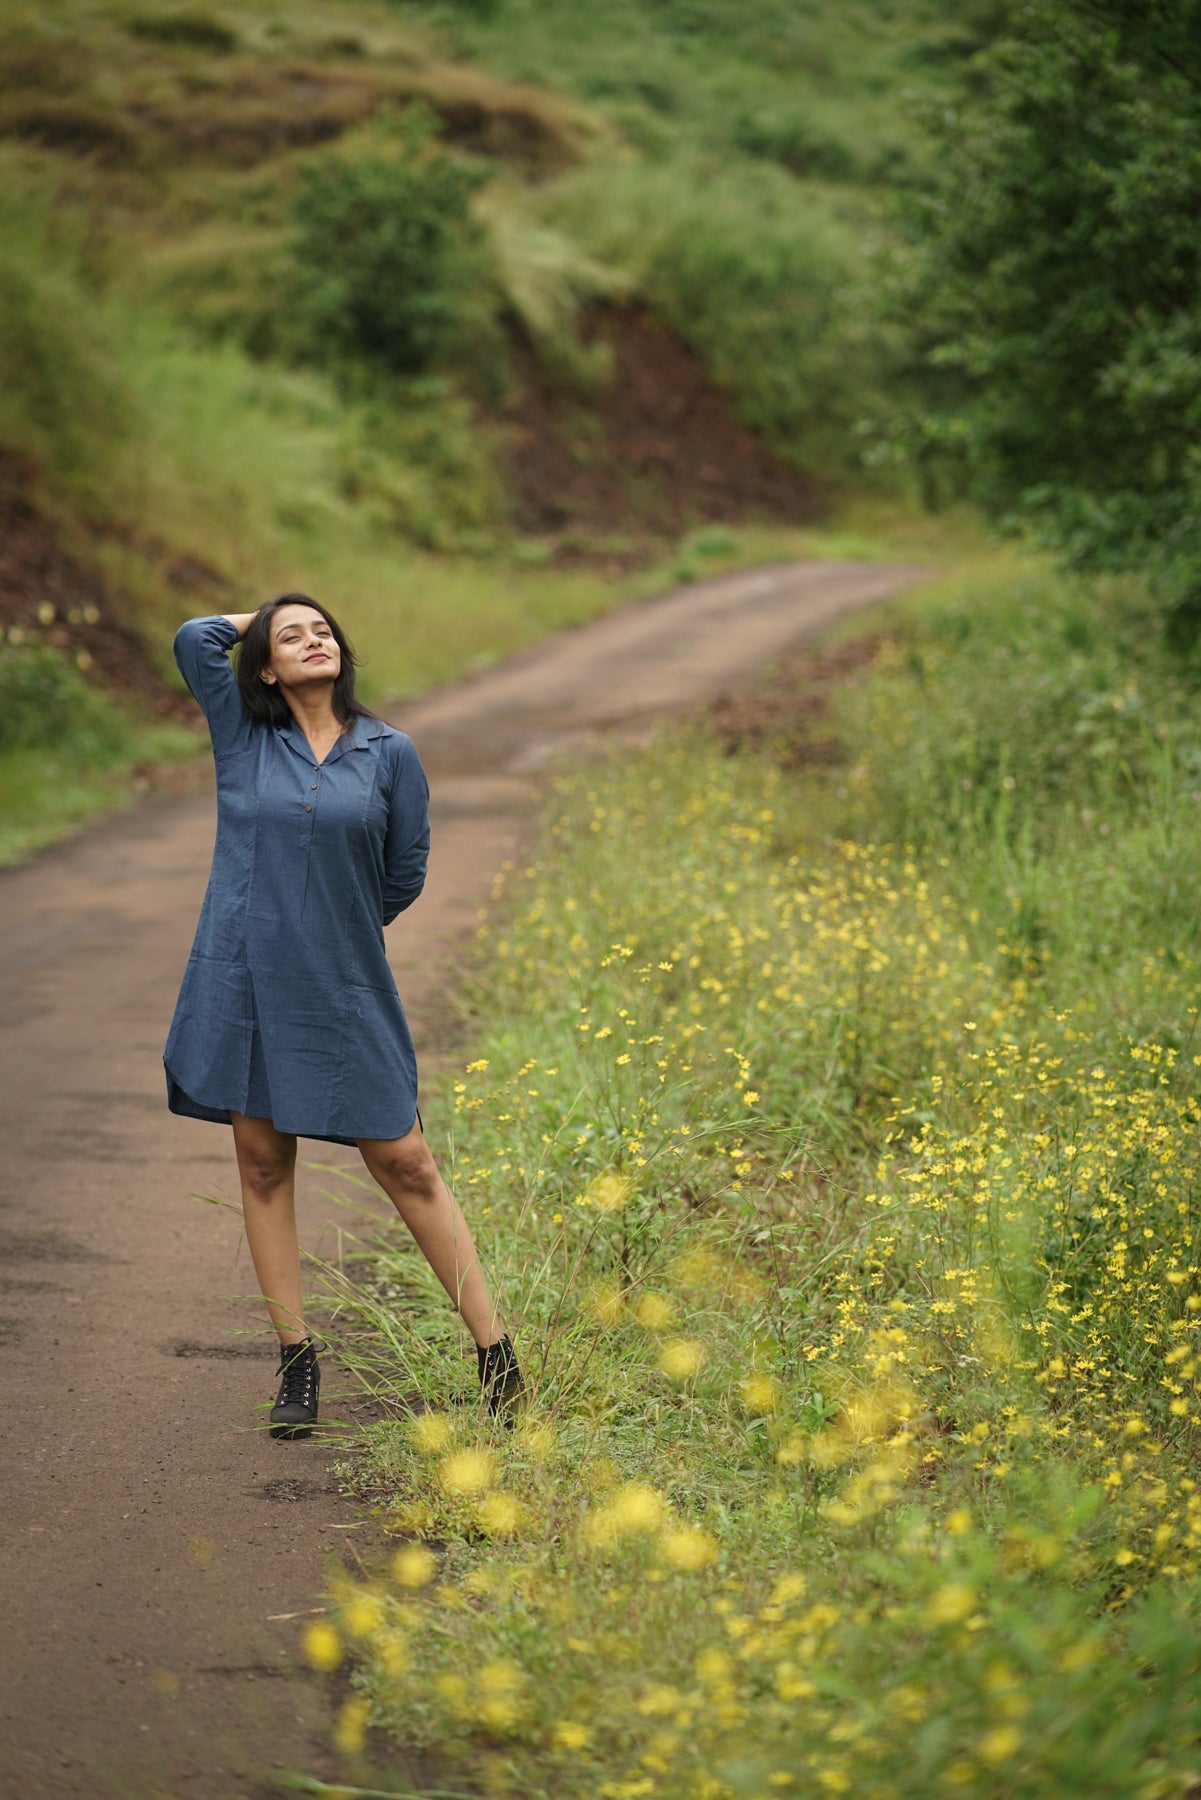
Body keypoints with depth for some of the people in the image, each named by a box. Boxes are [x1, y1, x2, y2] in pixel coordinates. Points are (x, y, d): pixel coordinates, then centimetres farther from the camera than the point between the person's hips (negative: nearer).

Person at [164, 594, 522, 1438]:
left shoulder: (389, 753, 1)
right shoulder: (243, 738, 3)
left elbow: (406, 874, 9)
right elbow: (194, 639, -8)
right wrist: (255, 620, 9)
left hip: (344, 989, -1)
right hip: (244, 982, 1)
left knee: (406, 1164, -1)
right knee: (263, 1163, 5)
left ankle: (496, 1354, 4)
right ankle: (297, 1361, 15)